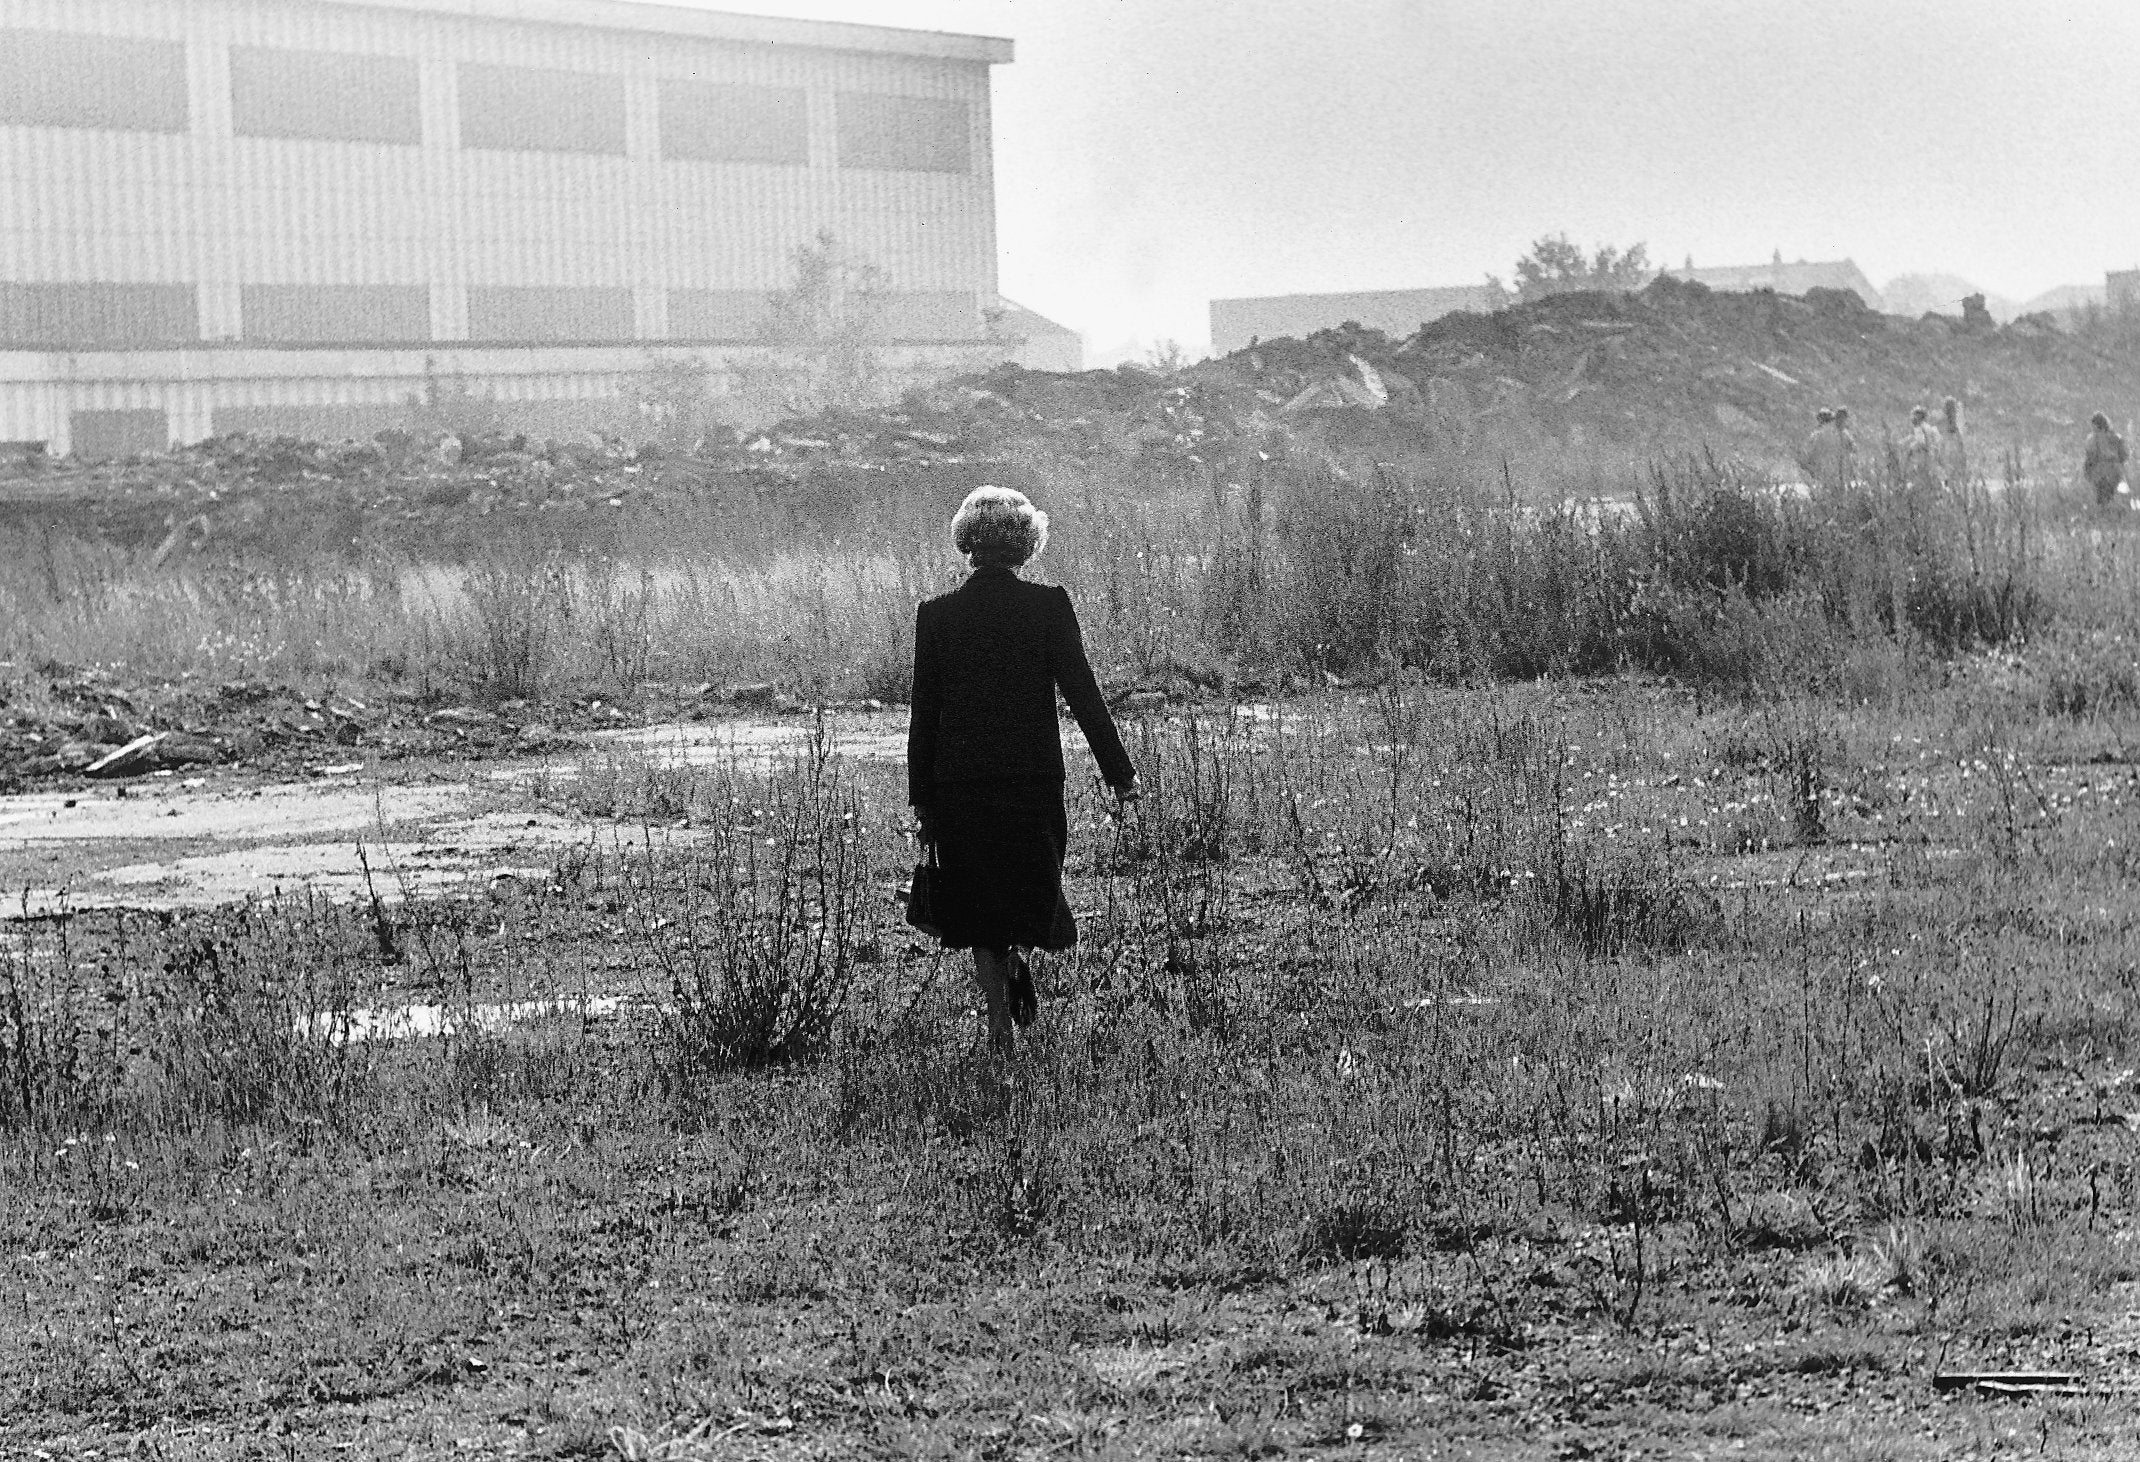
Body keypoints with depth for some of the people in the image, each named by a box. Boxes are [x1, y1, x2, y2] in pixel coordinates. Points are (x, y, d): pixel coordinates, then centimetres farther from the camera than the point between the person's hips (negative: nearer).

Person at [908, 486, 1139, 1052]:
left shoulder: (936, 614, 0)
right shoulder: (1048, 606, -6)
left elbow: (923, 713, 2)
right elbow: (1083, 694, -6)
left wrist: (922, 798, 8)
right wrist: (1119, 772, 1)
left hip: (958, 787, 1)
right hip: (1034, 781, -1)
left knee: (981, 913, 9)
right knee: (1030, 894, 19)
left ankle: (1000, 1024, 6)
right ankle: (1018, 969, -2)